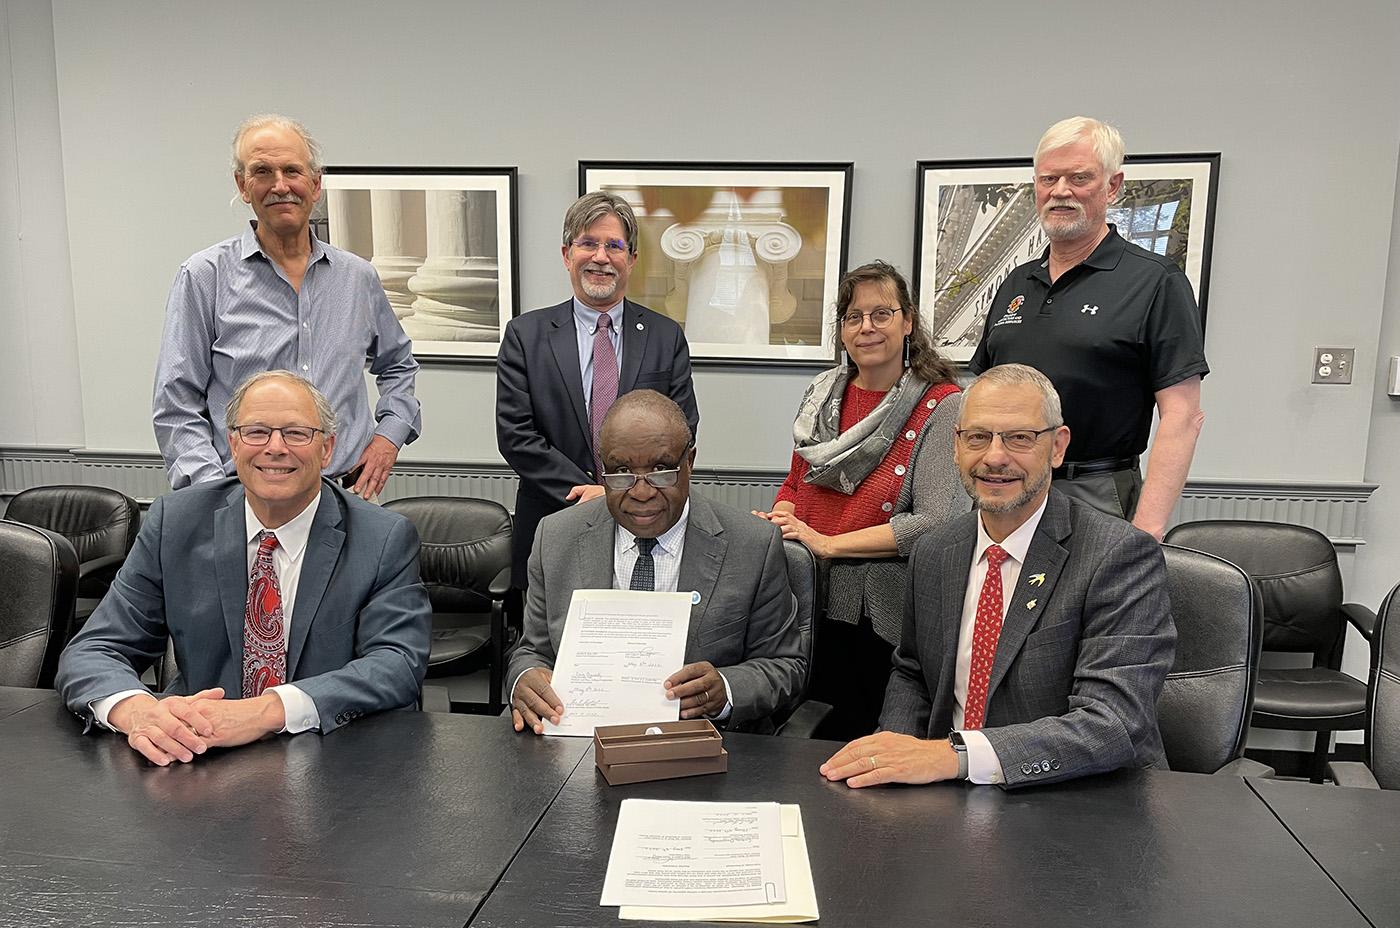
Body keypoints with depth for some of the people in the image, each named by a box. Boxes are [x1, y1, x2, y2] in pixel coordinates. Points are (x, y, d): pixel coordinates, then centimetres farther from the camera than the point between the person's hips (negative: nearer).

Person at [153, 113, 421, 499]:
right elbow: (176, 407, -1)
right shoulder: (204, 276, 0)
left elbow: (399, 364, 25)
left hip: (346, 494, 2)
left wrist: (389, 434, 8)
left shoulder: (359, 277, 10)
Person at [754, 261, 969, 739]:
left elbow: (939, 522, -18)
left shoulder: (942, 406, -9)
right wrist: (781, 520, -3)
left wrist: (827, 543, -17)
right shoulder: (823, 393, 10)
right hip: (813, 605, 5)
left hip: (885, 614, -5)